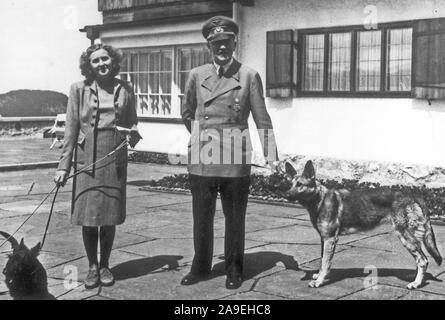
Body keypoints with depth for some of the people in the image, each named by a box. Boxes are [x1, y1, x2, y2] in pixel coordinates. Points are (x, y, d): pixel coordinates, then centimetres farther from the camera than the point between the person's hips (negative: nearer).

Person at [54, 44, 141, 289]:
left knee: (109, 217, 6)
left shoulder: (125, 89, 7)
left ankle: (104, 266, 22)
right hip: (87, 161, -1)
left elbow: (132, 122, 17)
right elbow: (71, 130, 1)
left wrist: (133, 134, -7)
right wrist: (63, 165, -3)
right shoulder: (79, 89, 3)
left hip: (115, 161, 1)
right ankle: (92, 267, 17)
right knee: (88, 217, 1)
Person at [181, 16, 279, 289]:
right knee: (201, 218, 10)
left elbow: (262, 120, 1)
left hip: (236, 163, -2)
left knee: (235, 219, 8)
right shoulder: (197, 76, 6)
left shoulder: (249, 76, 1)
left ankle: (234, 270, 23)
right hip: (202, 161, 2)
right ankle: (201, 268, 26)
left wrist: (271, 157, -3)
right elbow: (188, 114, 20)